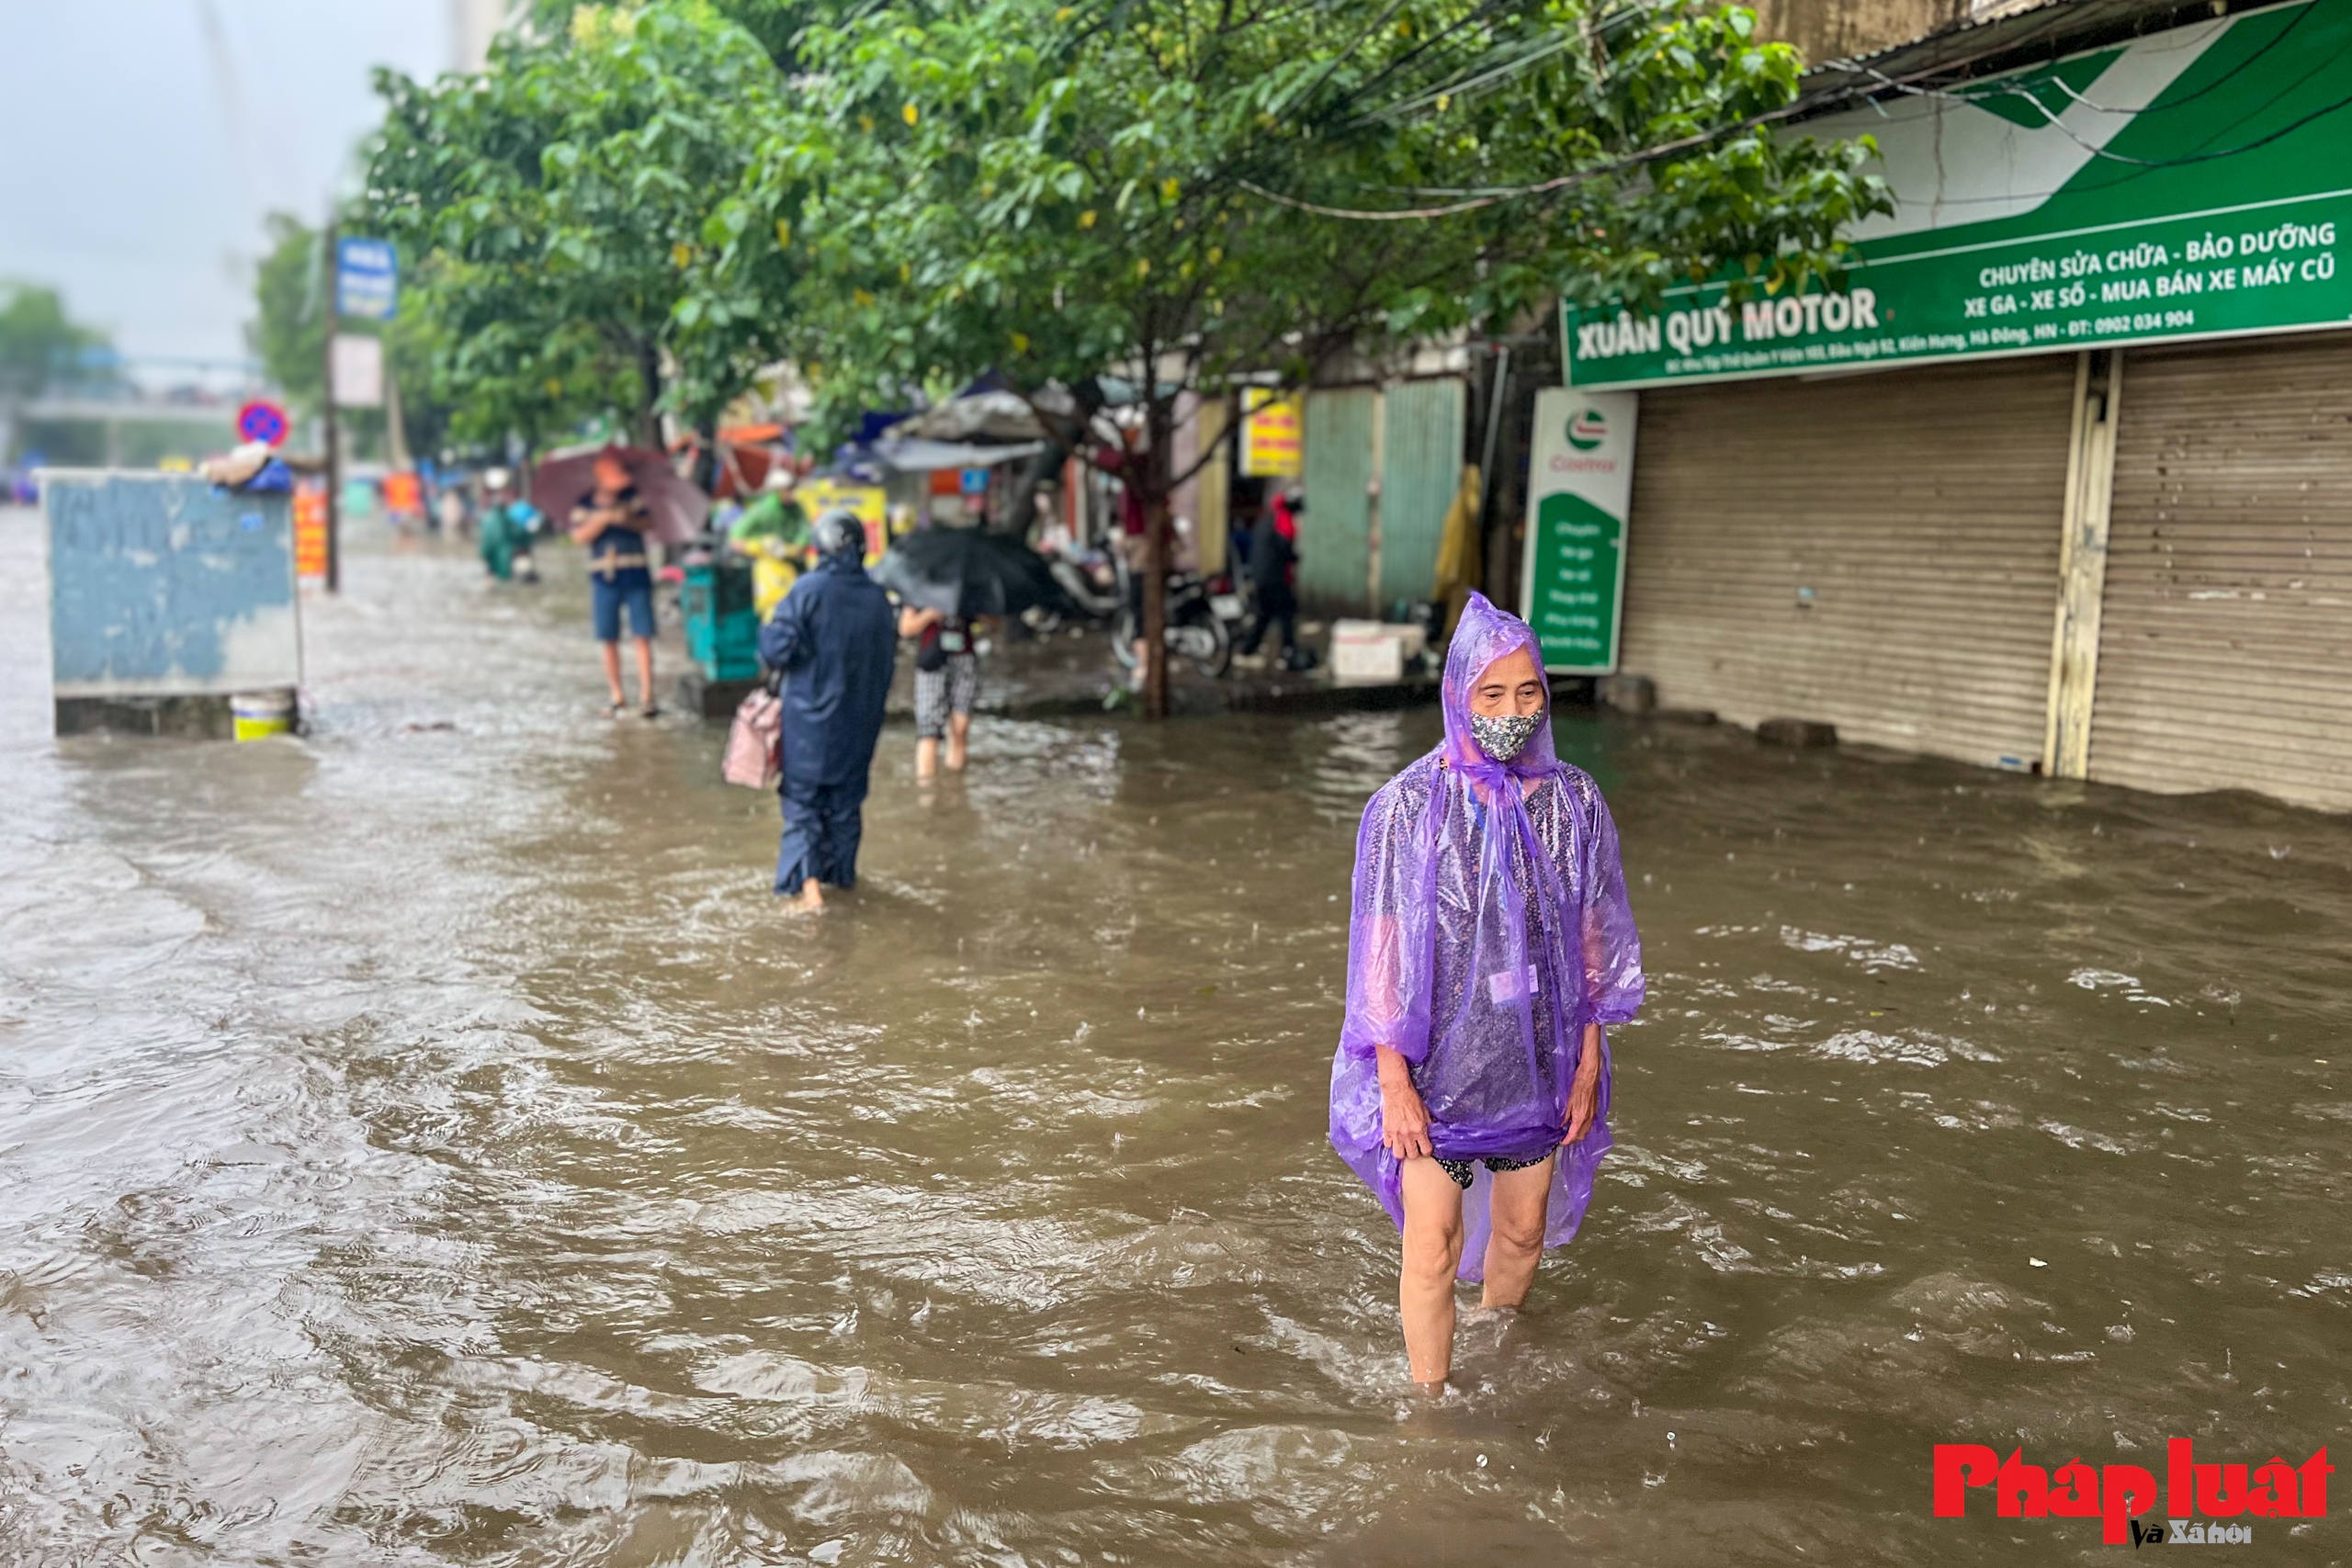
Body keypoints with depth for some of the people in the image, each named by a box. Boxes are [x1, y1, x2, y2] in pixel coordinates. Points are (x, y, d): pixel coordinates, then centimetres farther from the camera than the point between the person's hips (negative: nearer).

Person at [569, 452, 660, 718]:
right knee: (609, 641, 2)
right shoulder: (585, 504, 4)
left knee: (643, 637, -7)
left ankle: (646, 697, -7)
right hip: (605, 577, 0)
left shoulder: (633, 496, 6)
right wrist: (604, 518, -16)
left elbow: (648, 522, -2)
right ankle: (617, 699, 12)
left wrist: (628, 520, -19)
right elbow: (579, 536, -7)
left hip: (636, 575, 0)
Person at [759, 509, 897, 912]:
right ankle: (841, 871, 31)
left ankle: (807, 878, -10)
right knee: (846, 796, 19)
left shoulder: (808, 590, -15)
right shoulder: (876, 596, -3)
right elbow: (887, 656, 6)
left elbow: (777, 650, -18)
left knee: (802, 796, 3)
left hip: (810, 715, -4)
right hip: (859, 719, 4)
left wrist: (767, 634, 4)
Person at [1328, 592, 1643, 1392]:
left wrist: (1588, 1067, 3)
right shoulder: (1409, 806, -13)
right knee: (1434, 1248, 0)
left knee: (1523, 1232, 17)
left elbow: (1594, 944, 3)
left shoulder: (1573, 802, -3)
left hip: (1536, 1060, 4)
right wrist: (1395, 1083, -12)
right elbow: (1384, 950, -11)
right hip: (1438, 1062, -3)